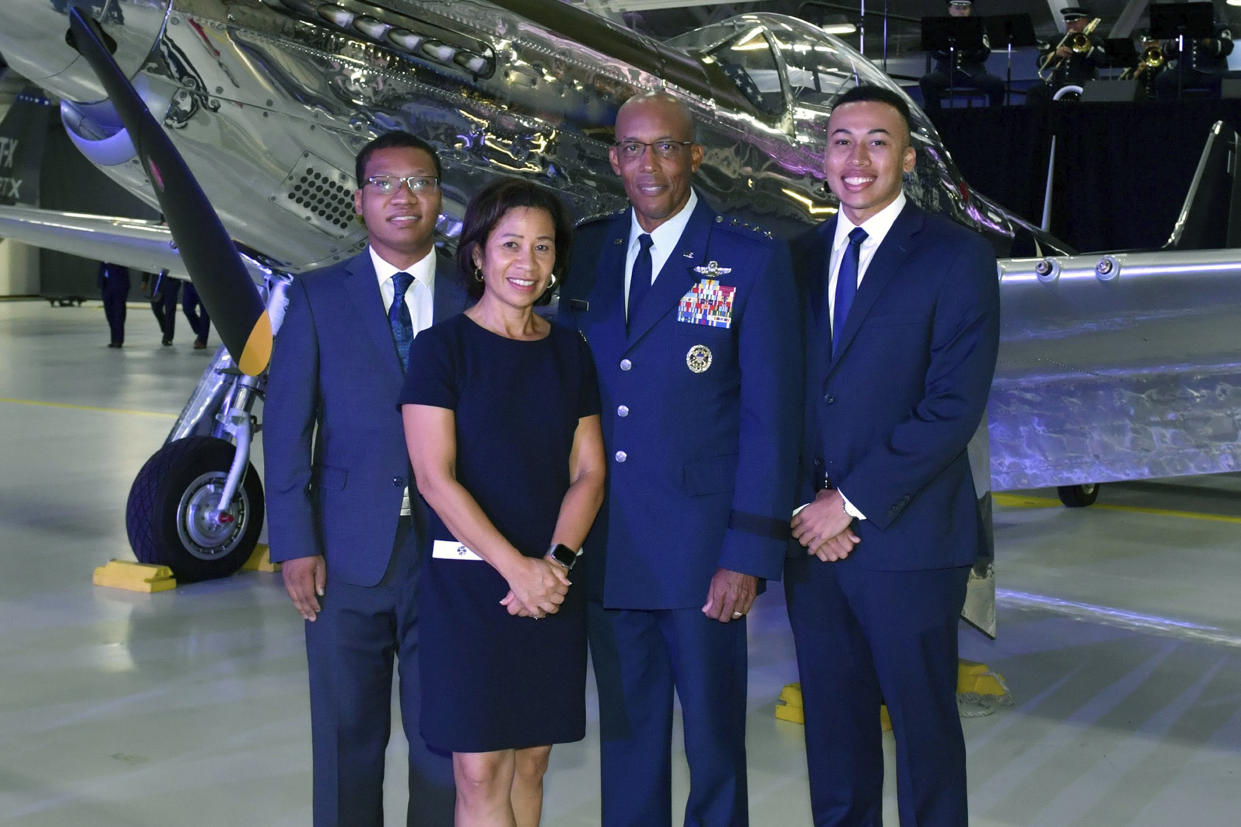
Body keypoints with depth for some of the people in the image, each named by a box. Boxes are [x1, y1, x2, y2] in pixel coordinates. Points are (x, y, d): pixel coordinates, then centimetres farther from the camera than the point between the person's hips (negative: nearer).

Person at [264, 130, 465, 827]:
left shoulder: (473, 301, 5)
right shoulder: (317, 298, 4)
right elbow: (287, 427, 1)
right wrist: (295, 544, -6)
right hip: (349, 554, 0)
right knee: (347, 737, 9)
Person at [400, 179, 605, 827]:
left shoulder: (569, 352, 11)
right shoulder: (441, 347, -3)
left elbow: (588, 471, 7)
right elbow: (434, 478, -10)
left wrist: (555, 561, -10)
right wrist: (516, 567, -16)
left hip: (553, 583, 4)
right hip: (468, 577, -4)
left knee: (530, 760, 7)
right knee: (480, 768, -6)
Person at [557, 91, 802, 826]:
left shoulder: (754, 261, -6)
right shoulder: (587, 251, 8)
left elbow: (771, 417, -8)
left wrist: (749, 555, -13)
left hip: (700, 550, -4)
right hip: (605, 548, 4)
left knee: (714, 744, 7)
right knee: (627, 742, 14)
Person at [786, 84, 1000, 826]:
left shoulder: (957, 257, -5)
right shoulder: (801, 257, 10)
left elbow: (954, 407, -12)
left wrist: (852, 502, -13)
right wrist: (805, 504, -5)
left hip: (907, 536, -4)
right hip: (812, 534, 4)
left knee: (923, 722, 5)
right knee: (832, 718, 10)